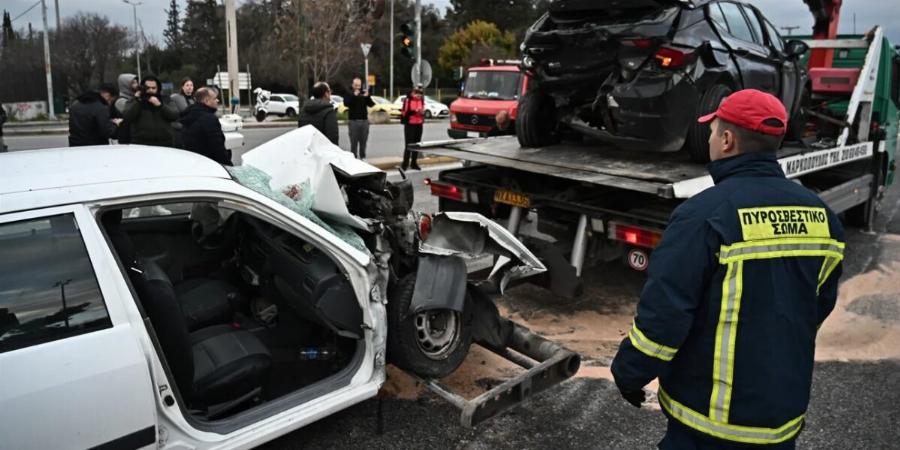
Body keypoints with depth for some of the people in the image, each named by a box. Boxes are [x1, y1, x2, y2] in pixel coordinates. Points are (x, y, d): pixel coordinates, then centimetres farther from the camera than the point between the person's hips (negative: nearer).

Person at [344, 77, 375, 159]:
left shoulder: (364, 93, 11)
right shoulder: (349, 94, 3)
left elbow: (371, 104, 3)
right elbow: (346, 103, -15)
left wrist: (367, 96, -13)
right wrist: (354, 95, -21)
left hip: (364, 120, 3)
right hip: (353, 121, -3)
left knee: (363, 141, 5)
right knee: (354, 141, -5)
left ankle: (362, 156, 14)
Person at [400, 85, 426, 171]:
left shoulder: (421, 99, 11)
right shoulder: (408, 99, -9)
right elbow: (405, 112, -15)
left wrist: (422, 112, -3)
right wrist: (415, 111, -23)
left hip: (419, 125, 6)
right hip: (409, 125, -6)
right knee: (408, 144, -8)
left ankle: (414, 163, 16)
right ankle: (405, 164, -5)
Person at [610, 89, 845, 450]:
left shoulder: (705, 214, -22)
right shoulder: (819, 214, -1)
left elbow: (663, 311, -23)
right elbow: (821, 304, 10)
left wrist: (630, 374, -8)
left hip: (712, 414, -6)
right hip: (785, 409, 6)